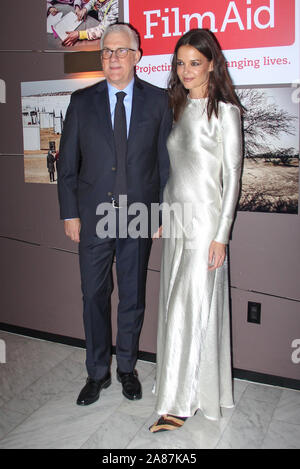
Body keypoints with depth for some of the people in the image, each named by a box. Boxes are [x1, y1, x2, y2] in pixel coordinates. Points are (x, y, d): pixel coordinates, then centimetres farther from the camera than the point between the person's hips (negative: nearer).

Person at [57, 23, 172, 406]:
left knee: (133, 296, 12)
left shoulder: (157, 101, 2)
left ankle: (127, 368, 32)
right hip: (94, 217, 1)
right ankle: (97, 373, 27)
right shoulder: (82, 101, 4)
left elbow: (166, 161, 3)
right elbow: (67, 162, 4)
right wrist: (70, 214, -2)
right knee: (94, 296, 9)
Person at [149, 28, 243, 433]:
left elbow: (232, 176, -10)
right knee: (175, 305, 12)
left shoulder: (224, 111, -7)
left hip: (205, 221, -7)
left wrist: (221, 235, -14)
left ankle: (179, 403, 6)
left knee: (189, 309, -5)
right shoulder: (178, 107, 13)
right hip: (175, 220, 7)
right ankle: (188, 388, 29)